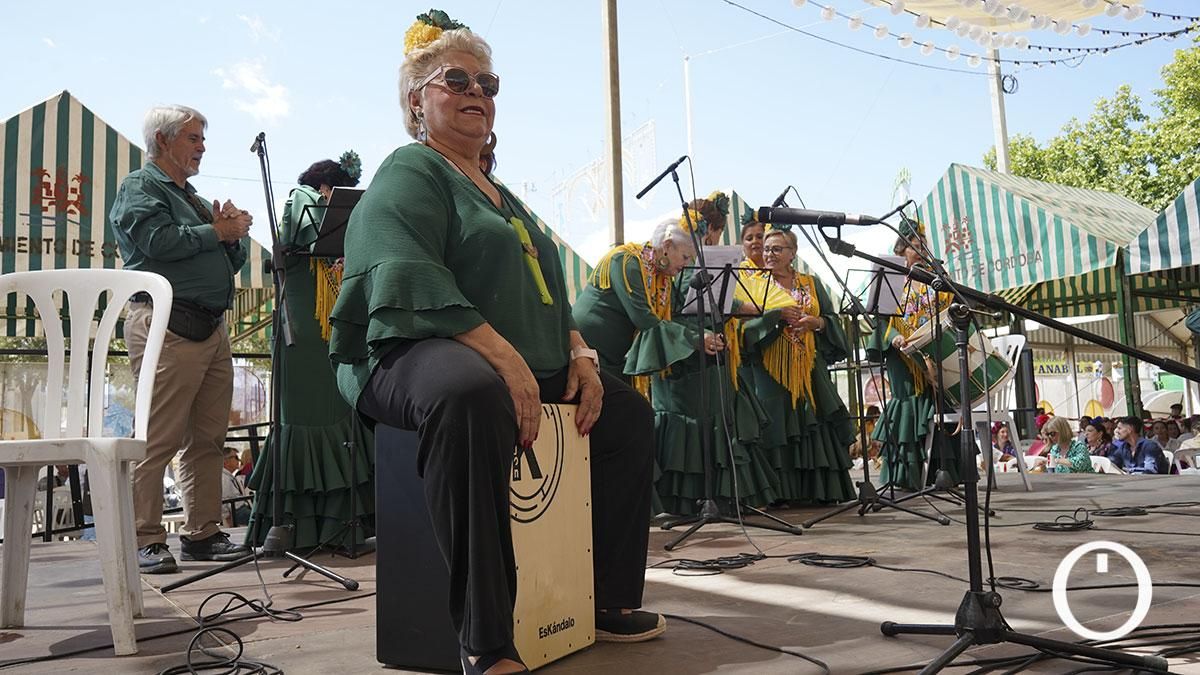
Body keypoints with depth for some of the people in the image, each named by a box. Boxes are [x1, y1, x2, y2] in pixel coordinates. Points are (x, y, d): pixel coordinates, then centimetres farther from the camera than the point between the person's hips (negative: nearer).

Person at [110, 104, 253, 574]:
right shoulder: (140, 187, 3)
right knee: (157, 438, -8)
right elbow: (158, 241, -16)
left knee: (208, 438, 7)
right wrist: (216, 232, -4)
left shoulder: (193, 198, 27)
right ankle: (145, 540, -3)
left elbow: (232, 262, 25)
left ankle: (202, 533, 14)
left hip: (212, 327, 8)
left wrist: (233, 235, 4)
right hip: (166, 324, -8)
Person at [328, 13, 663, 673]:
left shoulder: (499, 193, 26)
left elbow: (544, 292, 26)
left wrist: (579, 353, 7)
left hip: (530, 368, 10)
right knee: (473, 395, -42)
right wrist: (505, 360, -28)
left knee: (628, 413, 7)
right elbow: (410, 282, -19)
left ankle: (610, 603, 15)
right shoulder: (409, 173, -2)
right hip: (415, 354, -9)